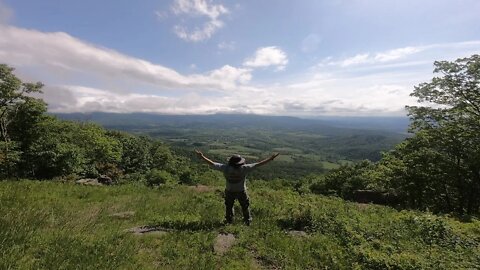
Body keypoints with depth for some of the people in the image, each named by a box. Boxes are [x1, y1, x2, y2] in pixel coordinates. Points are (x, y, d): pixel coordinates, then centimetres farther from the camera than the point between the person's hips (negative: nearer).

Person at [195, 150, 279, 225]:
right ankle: (248, 221, 40)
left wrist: (202, 156, -8)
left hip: (229, 192, 2)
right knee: (245, 206, 24)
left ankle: (229, 221, 43)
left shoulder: (225, 168, -26)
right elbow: (259, 164, -29)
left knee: (229, 206, 26)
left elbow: (212, 163, -19)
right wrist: (271, 158, -24)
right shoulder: (244, 169, -31)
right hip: (241, 192, -1)